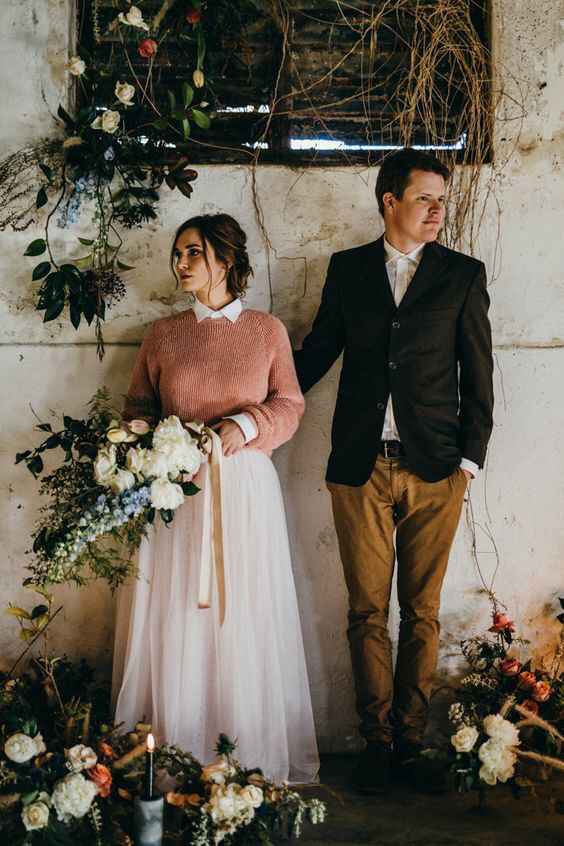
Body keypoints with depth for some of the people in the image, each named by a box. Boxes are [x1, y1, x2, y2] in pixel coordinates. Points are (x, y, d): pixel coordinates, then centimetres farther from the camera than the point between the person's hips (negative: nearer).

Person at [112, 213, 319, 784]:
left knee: (244, 621, 1)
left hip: (244, 489, -1)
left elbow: (289, 403, 6)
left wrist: (245, 424, -12)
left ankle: (254, 760, 13)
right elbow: (138, 405, 12)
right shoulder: (163, 334, 9)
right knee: (175, 620, 1)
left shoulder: (267, 330, 5)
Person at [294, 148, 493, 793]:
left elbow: (478, 376, 4)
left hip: (434, 472, -1)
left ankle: (410, 738, 17)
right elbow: (319, 349, 15)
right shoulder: (347, 269, 8)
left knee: (421, 611, 7)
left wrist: (469, 460, -1)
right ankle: (377, 740, 14)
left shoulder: (463, 274, 4)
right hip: (361, 468, 1)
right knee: (367, 611, 4)